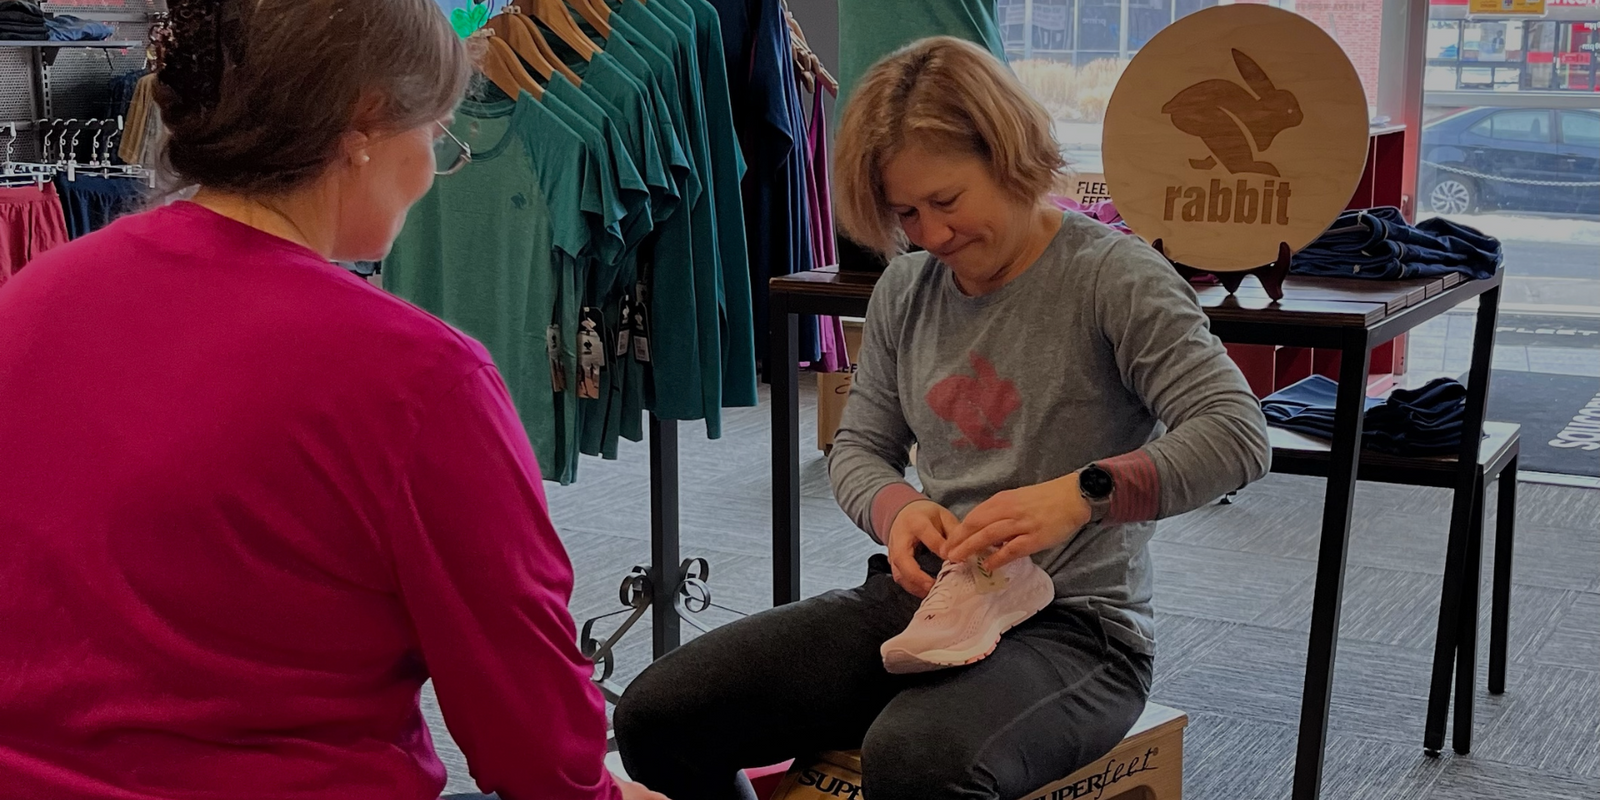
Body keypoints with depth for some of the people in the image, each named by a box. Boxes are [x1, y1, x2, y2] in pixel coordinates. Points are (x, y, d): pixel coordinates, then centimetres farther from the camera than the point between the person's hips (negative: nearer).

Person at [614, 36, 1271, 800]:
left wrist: (1081, 494, -32)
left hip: (1073, 623, -6)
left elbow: (1238, 435, -18)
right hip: (922, 600, 6)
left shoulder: (1111, 276, -9)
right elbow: (859, 447, 15)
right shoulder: (905, 292, 9)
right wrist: (897, 507, -9)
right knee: (656, 716, -8)